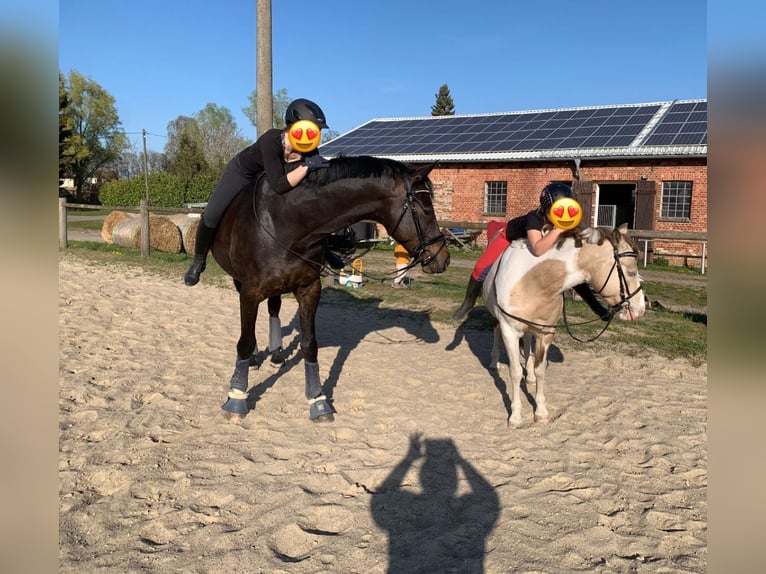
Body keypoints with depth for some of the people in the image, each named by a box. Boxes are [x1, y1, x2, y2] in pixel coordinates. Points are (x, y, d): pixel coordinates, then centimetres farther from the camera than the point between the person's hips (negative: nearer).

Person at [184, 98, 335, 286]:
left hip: (270, 174, 5)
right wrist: (306, 165, -52)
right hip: (242, 172, -4)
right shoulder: (271, 140, -42)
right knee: (210, 218, -11)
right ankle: (199, 261, 15)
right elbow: (279, 185, -50)